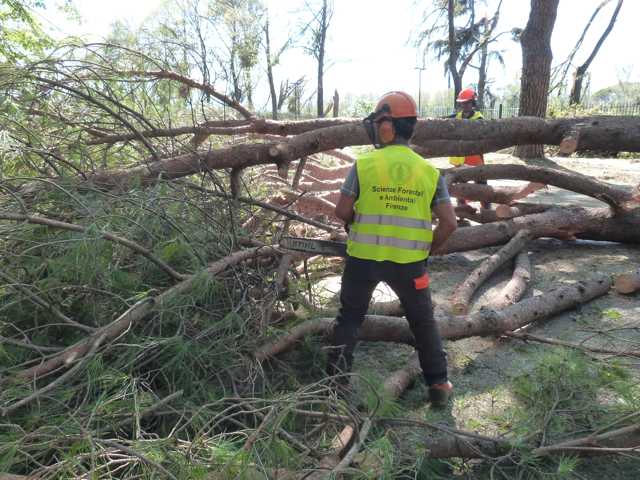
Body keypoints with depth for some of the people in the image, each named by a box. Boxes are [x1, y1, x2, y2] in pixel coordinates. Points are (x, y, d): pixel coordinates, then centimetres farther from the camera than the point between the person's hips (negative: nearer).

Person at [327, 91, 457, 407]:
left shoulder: (363, 165, -9)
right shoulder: (429, 171, -4)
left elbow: (342, 211, -6)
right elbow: (449, 222, -6)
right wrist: (431, 249, 10)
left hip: (362, 258, 0)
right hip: (409, 262, 1)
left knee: (349, 317, 19)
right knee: (424, 322, 19)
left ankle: (336, 380, 24)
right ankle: (439, 385, 25)